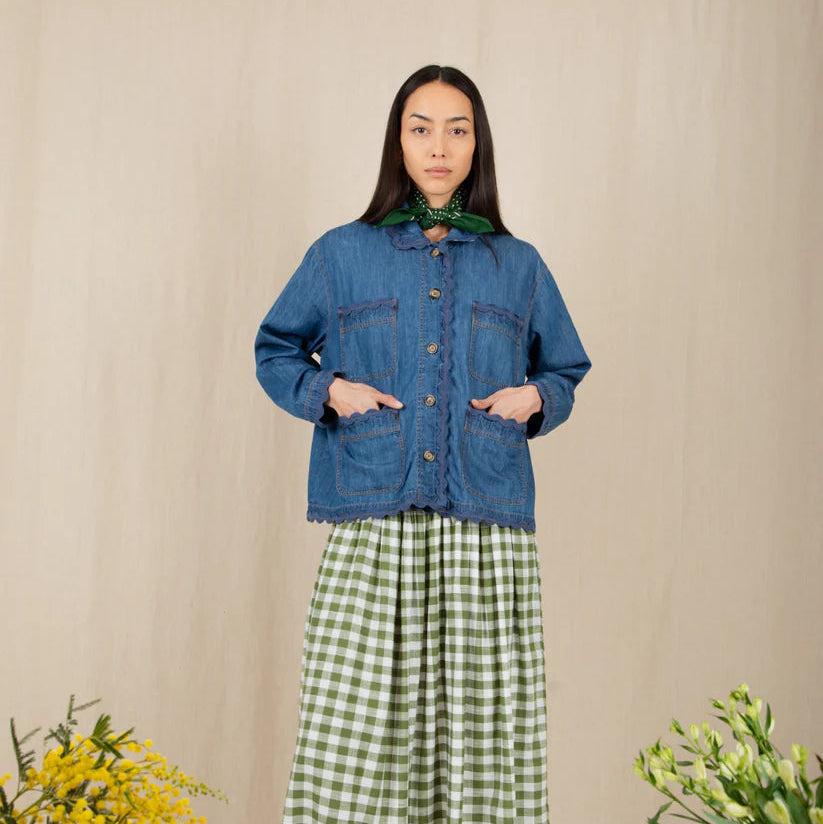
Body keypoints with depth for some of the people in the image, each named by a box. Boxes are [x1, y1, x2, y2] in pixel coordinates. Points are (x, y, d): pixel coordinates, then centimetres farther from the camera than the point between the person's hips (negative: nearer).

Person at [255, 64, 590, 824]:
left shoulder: (518, 266, 14)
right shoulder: (341, 255, 11)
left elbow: (565, 371, 24)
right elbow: (276, 352, 19)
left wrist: (534, 397, 2)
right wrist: (328, 390, 0)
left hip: (487, 529, 1)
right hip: (372, 525, -1)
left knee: (483, 731, -2)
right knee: (357, 731, -5)